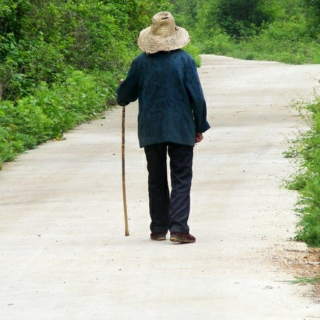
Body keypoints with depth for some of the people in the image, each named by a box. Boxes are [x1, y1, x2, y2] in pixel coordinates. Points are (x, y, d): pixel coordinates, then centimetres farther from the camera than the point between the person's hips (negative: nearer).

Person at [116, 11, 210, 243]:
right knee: (181, 179, 1)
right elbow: (197, 96, -6)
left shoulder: (141, 62, -1)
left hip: (150, 130, 2)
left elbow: (126, 95, 8)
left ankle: (159, 228, 15)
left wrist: (121, 90, 33)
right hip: (181, 129, -2)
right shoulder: (184, 60, -6)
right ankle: (178, 228, -11)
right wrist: (200, 127, 4)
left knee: (156, 180, 13)